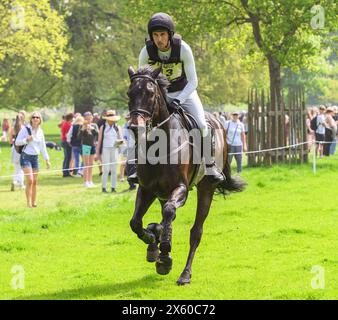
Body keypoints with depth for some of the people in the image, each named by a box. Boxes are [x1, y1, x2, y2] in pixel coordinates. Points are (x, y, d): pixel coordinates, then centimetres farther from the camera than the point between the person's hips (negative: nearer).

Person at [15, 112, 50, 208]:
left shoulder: (40, 131, 8)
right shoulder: (25, 129, -7)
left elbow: (43, 147, 16)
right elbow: (17, 142, -6)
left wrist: (47, 159, 14)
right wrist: (26, 140, -21)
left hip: (35, 157, 5)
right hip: (26, 156, -5)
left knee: (35, 182, 7)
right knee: (30, 180, -16)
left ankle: (34, 202, 16)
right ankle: (28, 203, -12)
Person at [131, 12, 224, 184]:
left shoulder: (183, 48, -26)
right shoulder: (146, 51, -20)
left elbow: (193, 81, -21)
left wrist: (179, 100, -35)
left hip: (185, 91, -2)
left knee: (201, 125, -17)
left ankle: (210, 165, 0)